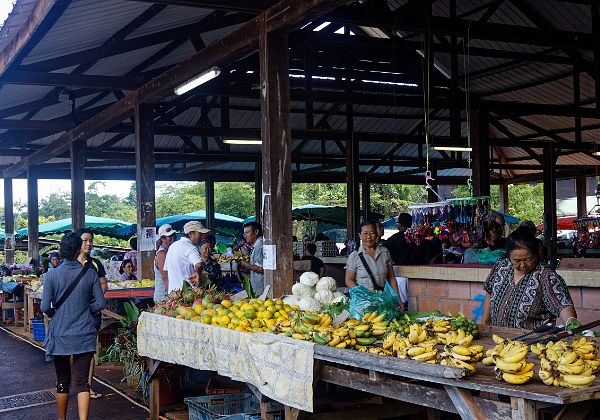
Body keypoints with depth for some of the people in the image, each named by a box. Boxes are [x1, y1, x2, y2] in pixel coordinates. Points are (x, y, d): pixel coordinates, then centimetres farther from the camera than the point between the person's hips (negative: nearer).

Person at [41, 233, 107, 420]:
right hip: (84, 335, 0)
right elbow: (101, 303, -3)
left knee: (63, 381, 16)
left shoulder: (52, 275, -8)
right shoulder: (90, 274, -5)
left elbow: (44, 307, -7)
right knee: (81, 382, 1)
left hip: (60, 336, 0)